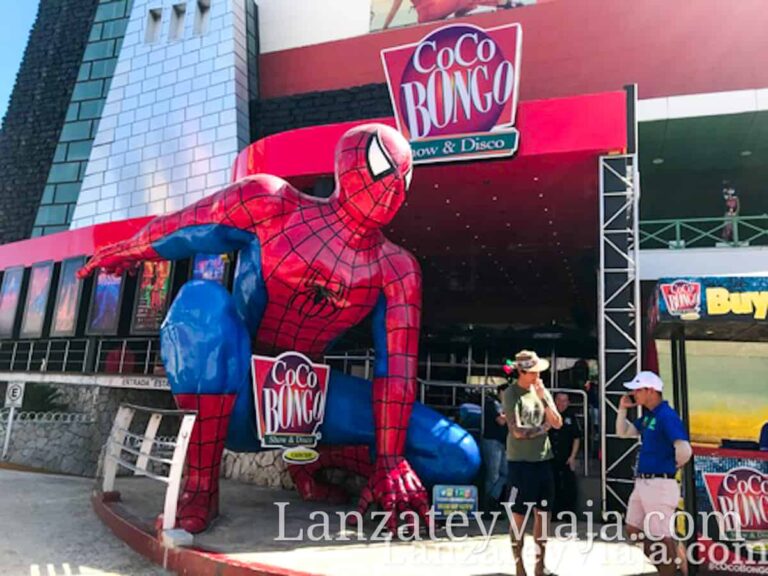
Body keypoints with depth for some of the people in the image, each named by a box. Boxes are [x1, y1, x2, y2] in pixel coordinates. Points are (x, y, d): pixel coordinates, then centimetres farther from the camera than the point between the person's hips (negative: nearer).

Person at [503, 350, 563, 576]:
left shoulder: (543, 391, 8)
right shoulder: (511, 393, -10)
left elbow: (557, 423, 1)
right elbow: (518, 431, -17)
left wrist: (543, 398, -10)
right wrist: (542, 427, -3)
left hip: (544, 459, 6)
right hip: (521, 462, -6)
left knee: (543, 513, 12)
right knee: (519, 515, 4)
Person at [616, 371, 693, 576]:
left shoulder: (667, 416, -18)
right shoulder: (648, 416, 12)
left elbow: (684, 450, -28)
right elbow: (623, 432, 20)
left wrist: (672, 466, -10)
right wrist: (623, 408, 10)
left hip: (659, 485, -10)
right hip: (642, 483, 10)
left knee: (661, 538, 1)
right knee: (633, 530, 18)